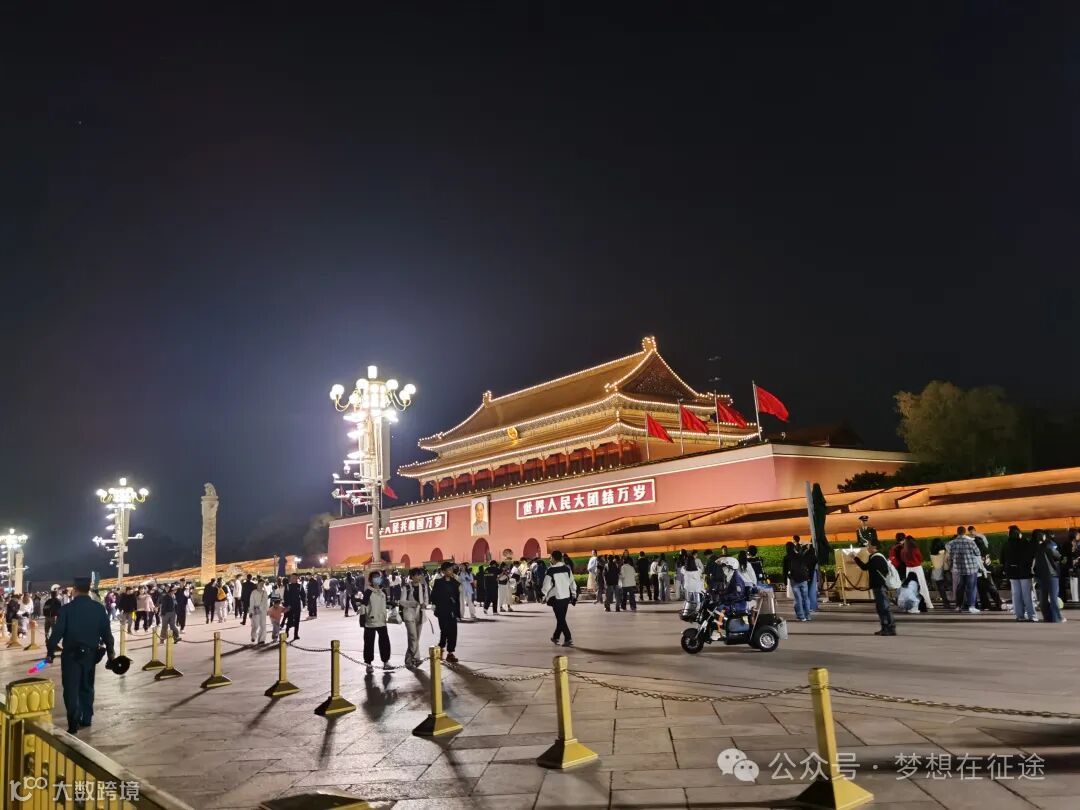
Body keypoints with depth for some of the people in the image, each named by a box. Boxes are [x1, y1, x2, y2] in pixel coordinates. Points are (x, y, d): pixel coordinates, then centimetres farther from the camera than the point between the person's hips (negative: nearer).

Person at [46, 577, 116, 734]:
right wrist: (110, 652, 9)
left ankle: (73, 724, -7)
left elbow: (57, 632, -11)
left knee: (71, 689, 1)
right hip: (90, 653, 3)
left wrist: (50, 651, -2)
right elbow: (106, 632, 1)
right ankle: (86, 719, 23)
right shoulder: (99, 608, -2)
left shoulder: (67, 608, -9)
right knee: (87, 687, 17)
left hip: (71, 654, -3)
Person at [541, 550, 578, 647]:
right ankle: (556, 636, 32)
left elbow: (546, 585, -10)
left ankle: (568, 639, -9)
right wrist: (574, 596, 17)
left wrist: (543, 596, 3)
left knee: (561, 619, 0)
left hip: (556, 598, -6)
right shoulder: (567, 568, 4)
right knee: (561, 618, 17)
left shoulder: (551, 570, -12)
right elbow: (572, 583, 9)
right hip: (566, 597, 6)